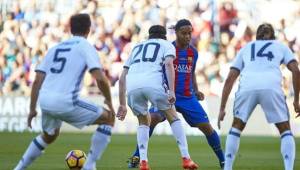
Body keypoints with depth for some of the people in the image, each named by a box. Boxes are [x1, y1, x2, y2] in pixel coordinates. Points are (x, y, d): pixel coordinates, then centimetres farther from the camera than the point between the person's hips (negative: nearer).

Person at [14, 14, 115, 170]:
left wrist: (32, 109, 20)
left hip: (45, 101, 7)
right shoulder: (86, 47, 3)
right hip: (66, 102, -7)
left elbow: (37, 80, 14)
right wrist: (109, 101, 3)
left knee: (49, 136, 35)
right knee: (108, 119, 10)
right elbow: (100, 79, -10)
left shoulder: (55, 48, 20)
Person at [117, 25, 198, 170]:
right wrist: (171, 91, -8)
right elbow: (168, 64, 1)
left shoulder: (137, 47, 37)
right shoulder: (167, 45, 25)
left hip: (132, 86, 3)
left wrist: (122, 104, 33)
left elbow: (122, 78, 31)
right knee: (173, 118, 16)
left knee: (144, 121, 25)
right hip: (153, 83, -3)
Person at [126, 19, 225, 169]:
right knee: (153, 118, -28)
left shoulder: (193, 52, 8)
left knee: (206, 127, -3)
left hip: (188, 97, 4)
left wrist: (196, 90, 9)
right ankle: (136, 157, -17)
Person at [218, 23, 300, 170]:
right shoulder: (281, 47, 28)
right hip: (271, 86, -1)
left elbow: (230, 79, 25)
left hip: (247, 87, 1)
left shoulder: (246, 48, 32)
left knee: (236, 126, 22)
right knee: (285, 130, 14)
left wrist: (222, 108, 25)